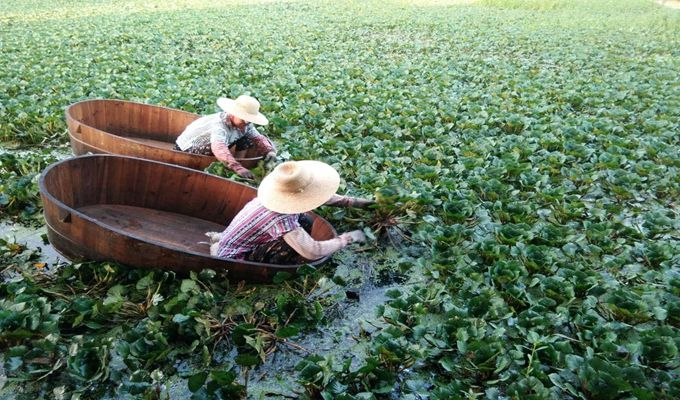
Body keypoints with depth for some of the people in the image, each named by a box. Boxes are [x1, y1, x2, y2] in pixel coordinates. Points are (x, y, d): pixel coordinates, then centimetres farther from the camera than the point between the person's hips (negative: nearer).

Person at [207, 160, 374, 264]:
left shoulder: (287, 193, -12)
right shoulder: (281, 219, -36)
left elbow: (324, 197, 3)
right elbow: (313, 252, -37)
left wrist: (356, 202, -1)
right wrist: (348, 238, -25)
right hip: (233, 258, -8)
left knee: (303, 222, -2)